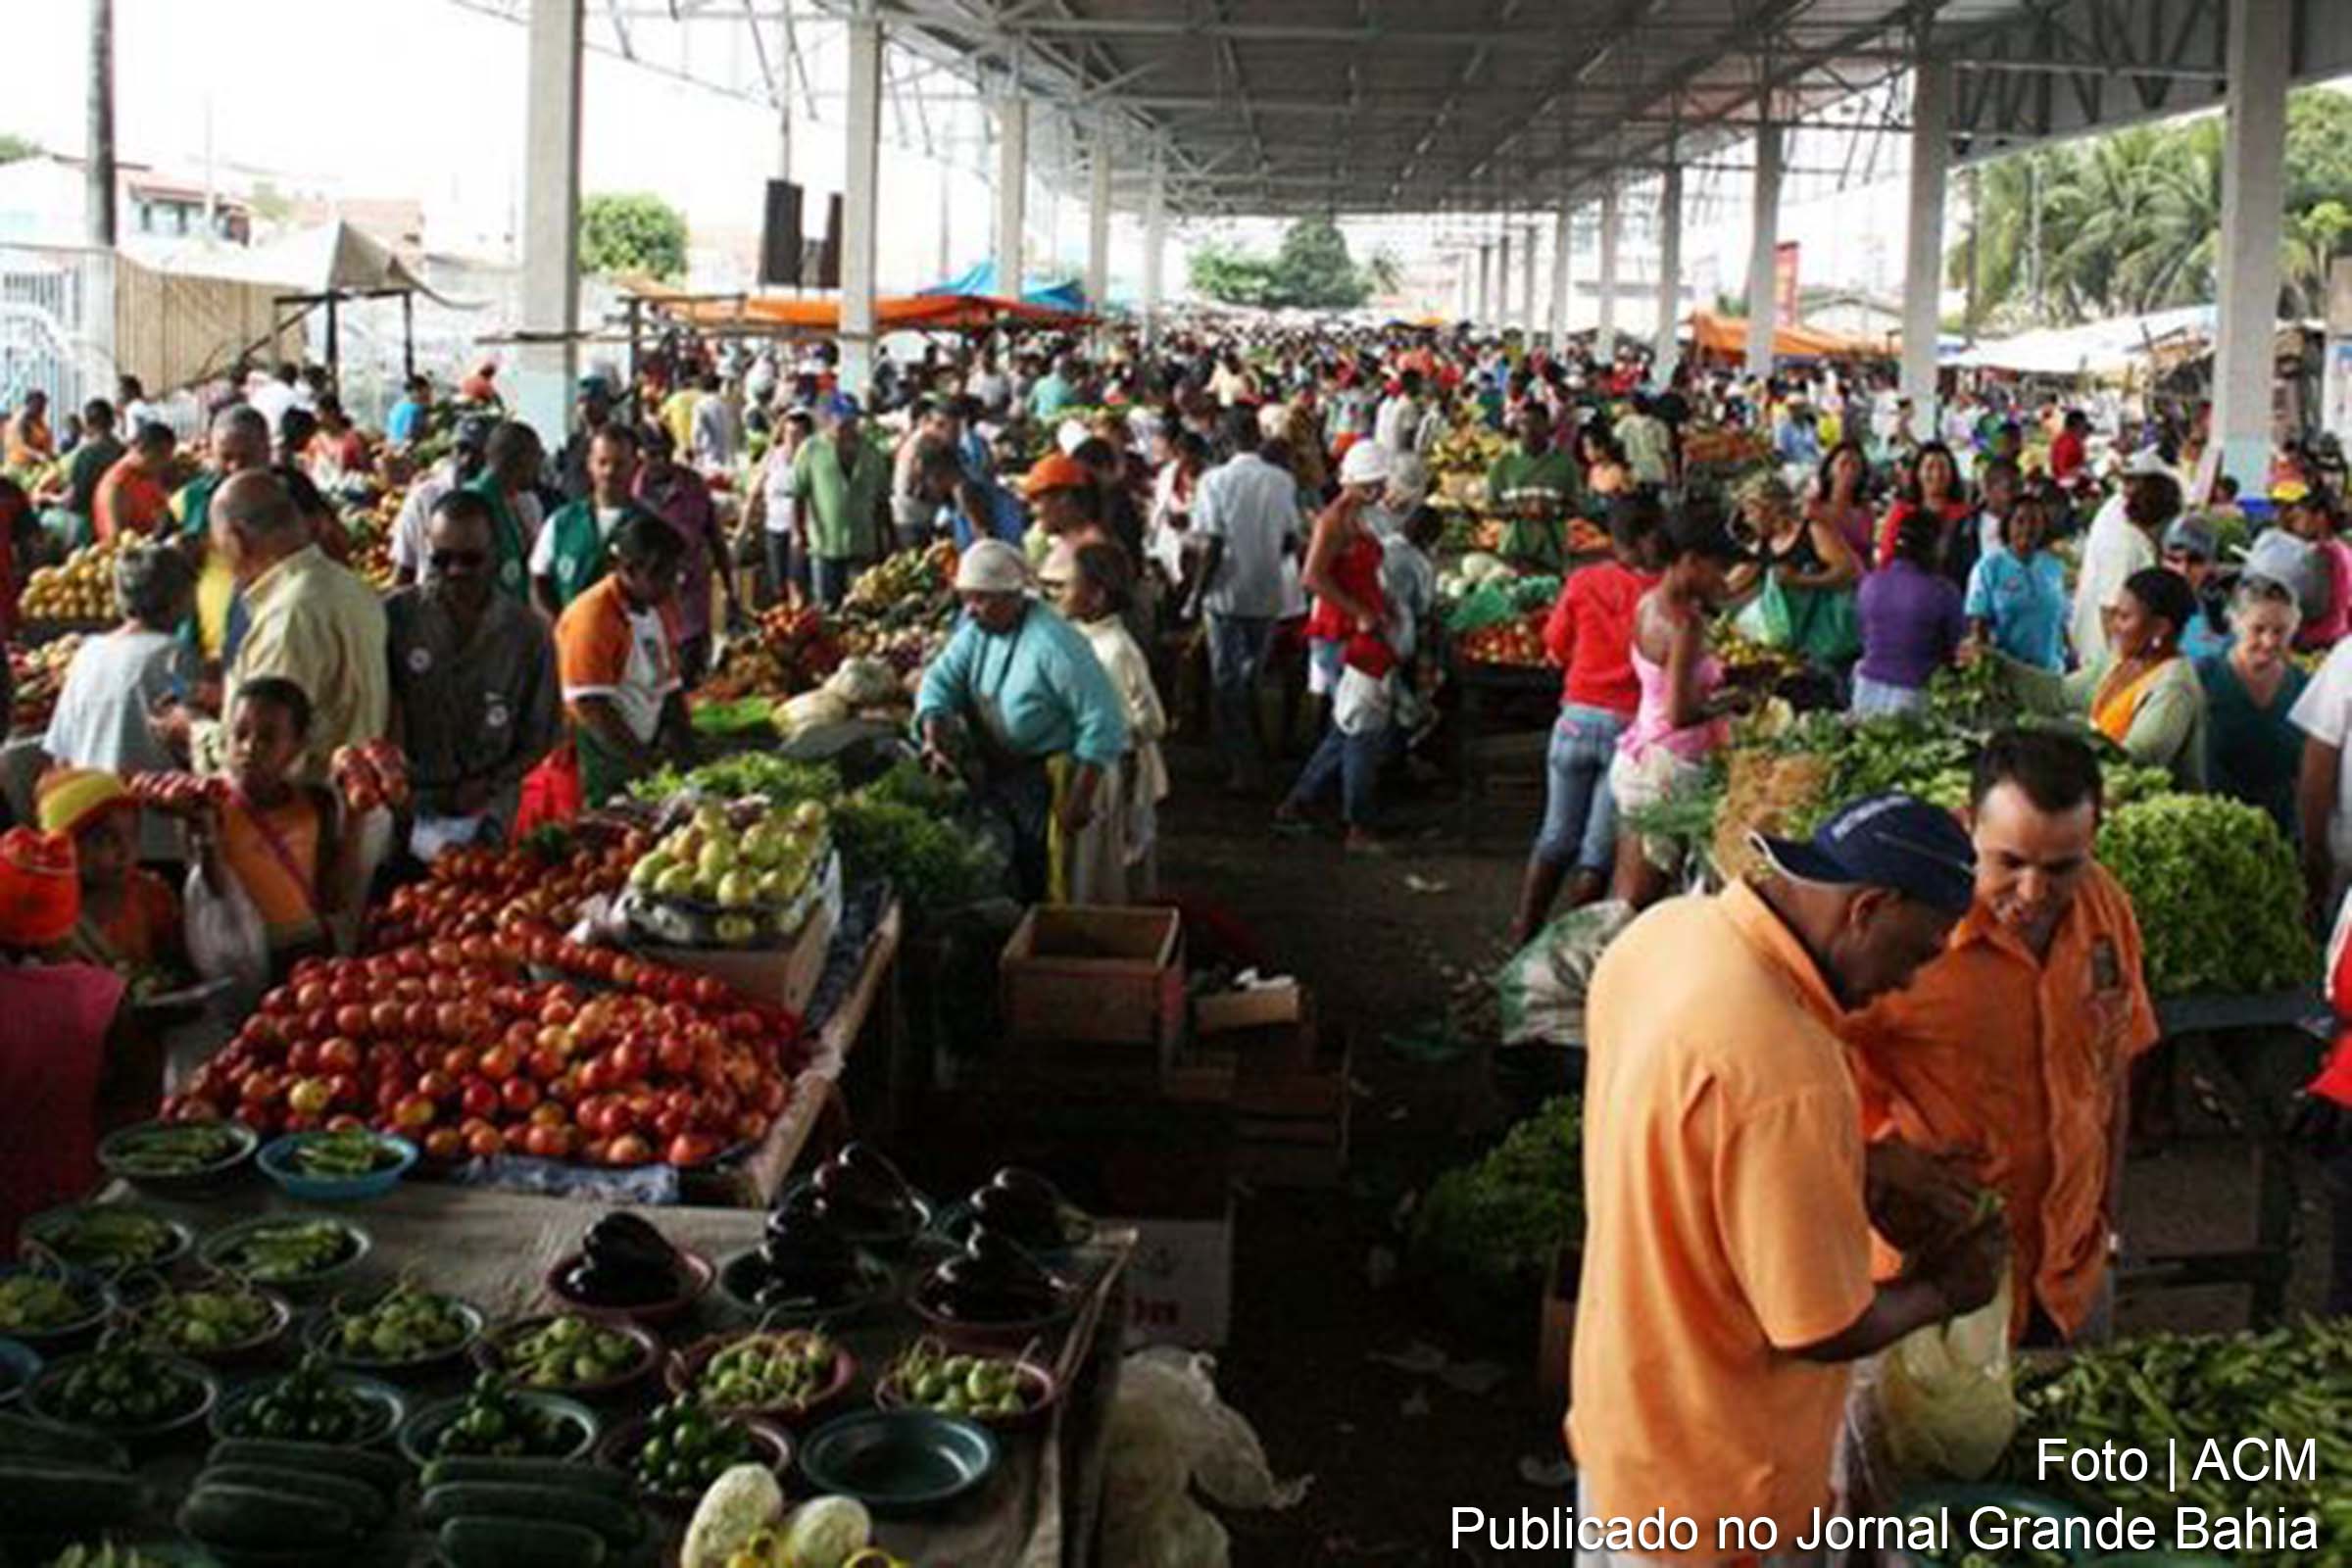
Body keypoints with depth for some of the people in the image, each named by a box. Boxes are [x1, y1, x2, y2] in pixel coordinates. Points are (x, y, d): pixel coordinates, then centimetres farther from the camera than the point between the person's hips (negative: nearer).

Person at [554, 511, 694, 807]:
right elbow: (590, 707, -21)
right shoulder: (591, 616, -16)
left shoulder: (662, 607, 9)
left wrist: (685, 754, 3)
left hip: (645, 752, 7)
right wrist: (645, 761, -20)